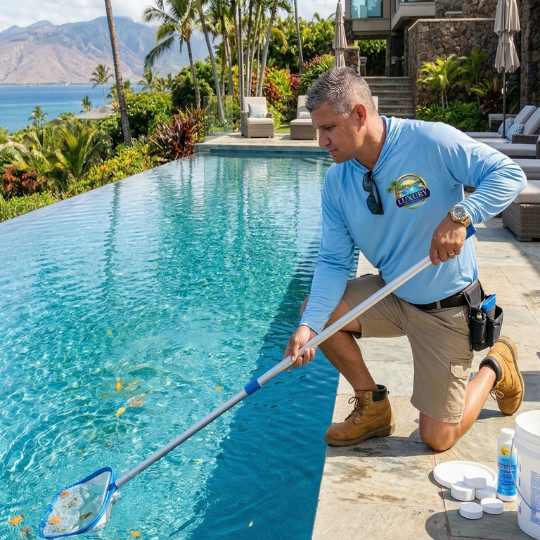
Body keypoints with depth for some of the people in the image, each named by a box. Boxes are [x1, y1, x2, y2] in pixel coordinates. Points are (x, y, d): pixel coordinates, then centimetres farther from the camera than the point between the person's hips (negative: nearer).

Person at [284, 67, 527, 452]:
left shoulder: (432, 141, -22)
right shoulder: (336, 182, -6)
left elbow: (510, 174, -20)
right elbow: (334, 261, -9)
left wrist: (460, 216, -37)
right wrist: (309, 326, -22)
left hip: (446, 310, -5)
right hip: (390, 294, 5)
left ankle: (495, 369, 29)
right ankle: (373, 407, 9)